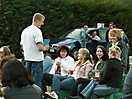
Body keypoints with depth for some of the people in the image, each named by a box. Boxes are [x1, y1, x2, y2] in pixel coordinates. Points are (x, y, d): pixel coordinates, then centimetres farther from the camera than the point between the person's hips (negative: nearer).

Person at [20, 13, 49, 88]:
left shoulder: (24, 31, 12)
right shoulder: (37, 31, -13)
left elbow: (22, 47, 18)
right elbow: (40, 47, -20)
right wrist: (45, 48, -1)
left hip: (28, 59, 8)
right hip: (37, 59, -8)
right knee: (37, 81, -5)